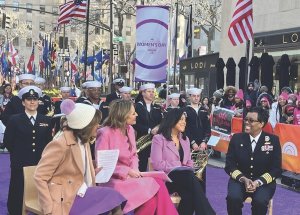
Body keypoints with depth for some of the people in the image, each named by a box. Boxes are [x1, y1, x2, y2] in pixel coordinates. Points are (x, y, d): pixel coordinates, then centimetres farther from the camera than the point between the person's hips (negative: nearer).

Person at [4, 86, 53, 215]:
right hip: (20, 165, -1)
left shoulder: (46, 120, 7)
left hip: (41, 164, 2)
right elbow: (7, 141, 3)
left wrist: (43, 155, 2)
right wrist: (18, 154, 5)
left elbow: (49, 142, 11)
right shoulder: (14, 120, 0)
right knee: (18, 194, 6)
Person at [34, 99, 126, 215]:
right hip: (65, 199, -8)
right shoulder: (60, 144, -15)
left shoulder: (83, 141, 11)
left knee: (114, 197, -14)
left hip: (80, 192, 8)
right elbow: (39, 177, -17)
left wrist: (95, 172, 5)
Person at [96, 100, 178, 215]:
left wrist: (134, 169, -6)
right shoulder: (105, 133, -13)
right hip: (114, 180, -7)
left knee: (158, 184, -17)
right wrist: (127, 171, -19)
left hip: (130, 175, 7)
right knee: (149, 193, -24)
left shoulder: (130, 129, 9)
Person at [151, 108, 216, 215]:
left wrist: (189, 170, -3)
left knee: (189, 195, -34)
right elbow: (157, 164, -9)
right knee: (192, 179, -35)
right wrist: (178, 167, -15)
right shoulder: (159, 138, 1)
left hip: (184, 178, 5)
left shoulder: (185, 139, 21)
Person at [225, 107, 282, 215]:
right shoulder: (237, 138, 1)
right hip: (240, 180, 1)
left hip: (264, 182, -1)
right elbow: (229, 165, 0)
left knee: (260, 201, -32)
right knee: (233, 198, -30)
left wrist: (258, 182, -19)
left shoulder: (273, 140, -3)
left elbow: (276, 169, -5)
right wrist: (243, 179, -18)